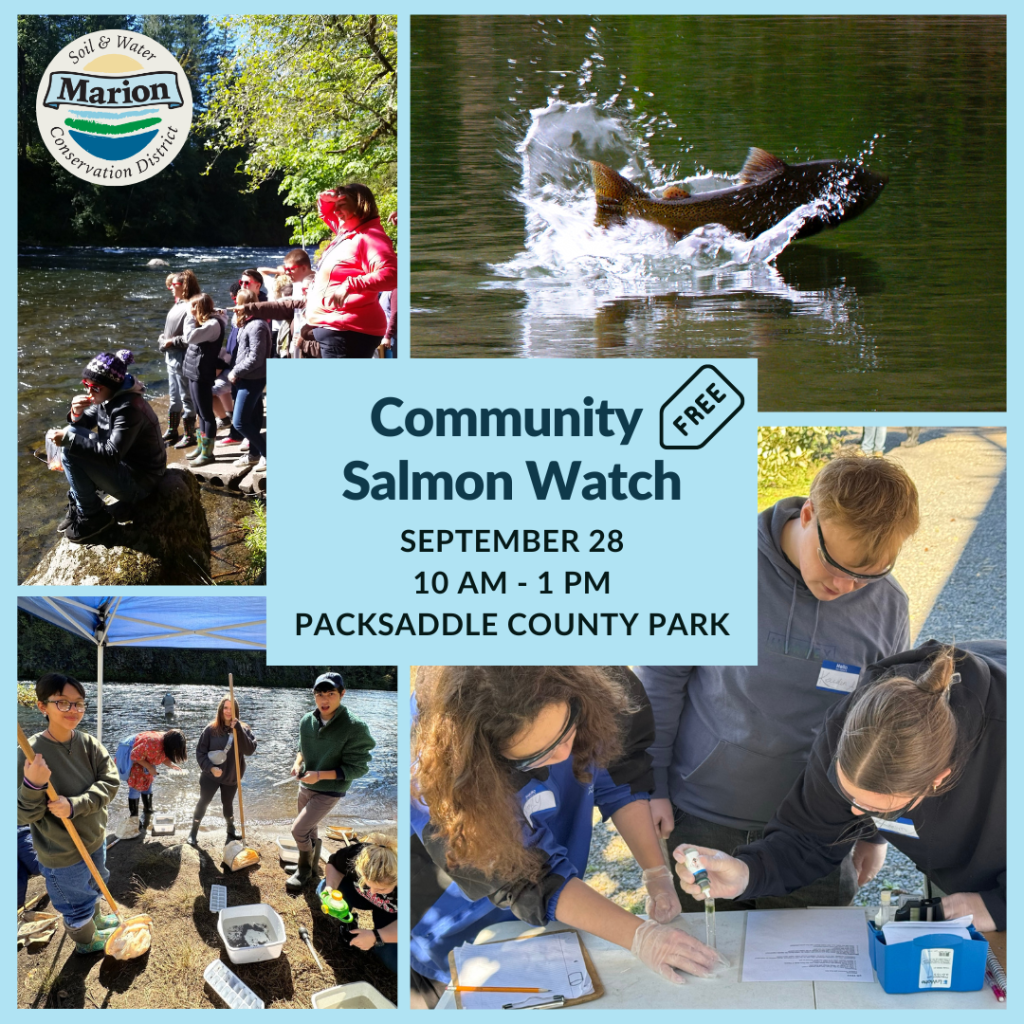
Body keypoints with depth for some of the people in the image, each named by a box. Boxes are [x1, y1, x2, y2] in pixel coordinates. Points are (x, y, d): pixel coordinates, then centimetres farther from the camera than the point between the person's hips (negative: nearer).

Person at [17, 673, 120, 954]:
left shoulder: (89, 744, -11)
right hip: (62, 853, -5)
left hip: (95, 839, 5)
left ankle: (96, 919, 60)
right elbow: (23, 815, -22)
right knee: (77, 904, 18)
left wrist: (75, 804, -30)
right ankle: (86, 941, 46)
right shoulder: (30, 754, -26)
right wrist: (32, 785, -42)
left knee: (93, 888, 32)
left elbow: (110, 782, -16)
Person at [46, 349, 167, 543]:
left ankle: (91, 516, -6)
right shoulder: (109, 397, 1)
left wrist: (68, 439, -31)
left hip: (138, 481, -10)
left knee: (70, 450, -20)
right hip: (124, 464, 10)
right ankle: (77, 505, 11)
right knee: (72, 436, 6)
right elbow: (85, 425, 12)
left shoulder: (128, 409, -26)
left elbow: (112, 455, -32)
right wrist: (77, 414, -12)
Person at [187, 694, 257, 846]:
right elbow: (200, 751, -9)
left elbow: (250, 750, -25)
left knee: (228, 804, 20)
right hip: (211, 775, -2)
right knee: (203, 803, 7)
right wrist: (210, 767, -22)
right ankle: (193, 833, 21)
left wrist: (238, 729, -32)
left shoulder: (243, 730, -9)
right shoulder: (211, 729, -13)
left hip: (232, 777, 2)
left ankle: (231, 830, 41)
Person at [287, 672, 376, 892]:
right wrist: (298, 763, -10)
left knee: (298, 829, -11)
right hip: (305, 787, 6)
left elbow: (358, 768, -21)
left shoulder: (354, 728, -24)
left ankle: (304, 869, 14)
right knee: (309, 829, 20)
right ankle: (312, 868, 43)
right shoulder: (307, 721, -6)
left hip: (329, 791, -6)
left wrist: (319, 775, -27)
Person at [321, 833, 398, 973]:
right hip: (362, 897, 3)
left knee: (395, 962, -25)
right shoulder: (357, 855, -35)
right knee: (323, 889, -22)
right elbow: (332, 864, -10)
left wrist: (375, 936, -38)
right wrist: (330, 887, -30)